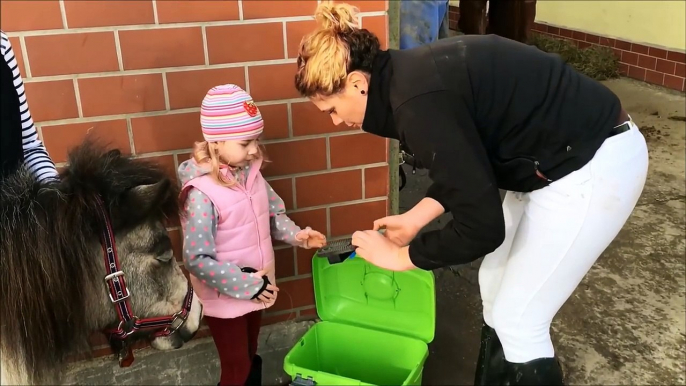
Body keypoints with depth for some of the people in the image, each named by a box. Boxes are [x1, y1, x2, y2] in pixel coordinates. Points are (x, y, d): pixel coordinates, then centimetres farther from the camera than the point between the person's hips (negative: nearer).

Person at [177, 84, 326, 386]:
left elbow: (272, 211, 10)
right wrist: (247, 285, -23)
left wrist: (294, 234, -9)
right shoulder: (202, 193, -27)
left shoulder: (249, 171, -6)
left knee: (251, 359, 25)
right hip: (225, 298, -6)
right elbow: (197, 259, -26)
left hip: (255, 289, 6)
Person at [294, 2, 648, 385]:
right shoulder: (414, 75, 2)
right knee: (497, 287, 18)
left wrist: (400, 256, -9)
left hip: (593, 165, -9)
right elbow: (469, 166, 14)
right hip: (556, 158, 9)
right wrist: (414, 219, 9)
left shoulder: (420, 100, -27)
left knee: (517, 321, 2)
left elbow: (481, 227, -23)